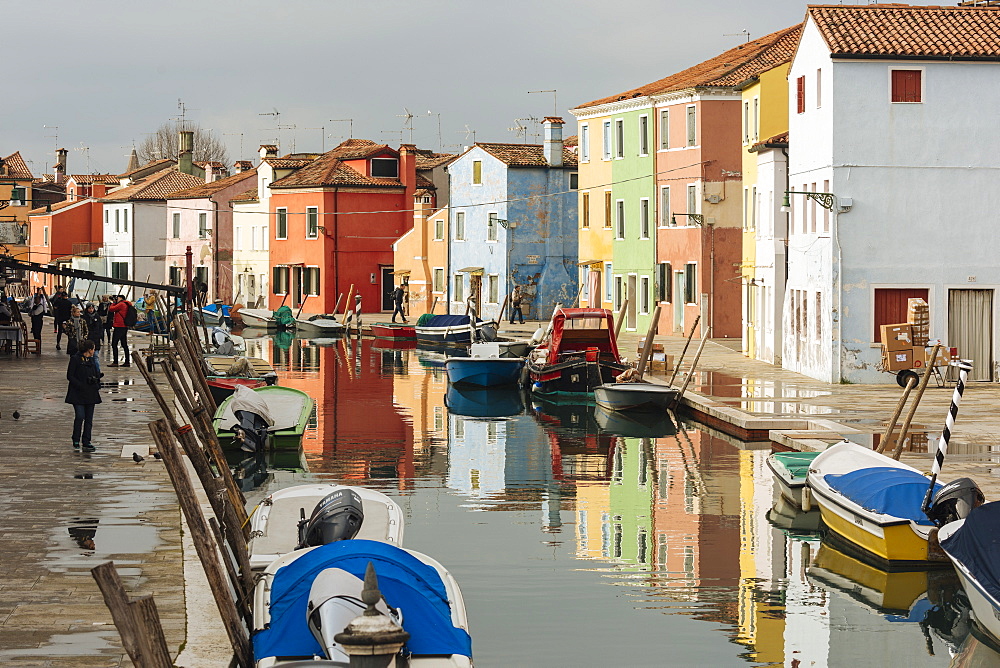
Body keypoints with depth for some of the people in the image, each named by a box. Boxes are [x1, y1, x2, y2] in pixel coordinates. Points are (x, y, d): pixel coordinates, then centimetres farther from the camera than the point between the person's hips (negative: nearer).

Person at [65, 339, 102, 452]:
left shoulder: (91, 360, 13)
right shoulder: (75, 359, -7)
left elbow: (96, 374, 21)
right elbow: (70, 376, -9)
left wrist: (95, 379, -2)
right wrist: (80, 385, -19)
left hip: (91, 394, 7)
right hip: (78, 394, -7)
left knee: (89, 419, 6)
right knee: (79, 417, -12)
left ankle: (86, 442, 12)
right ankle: (76, 442, 2)